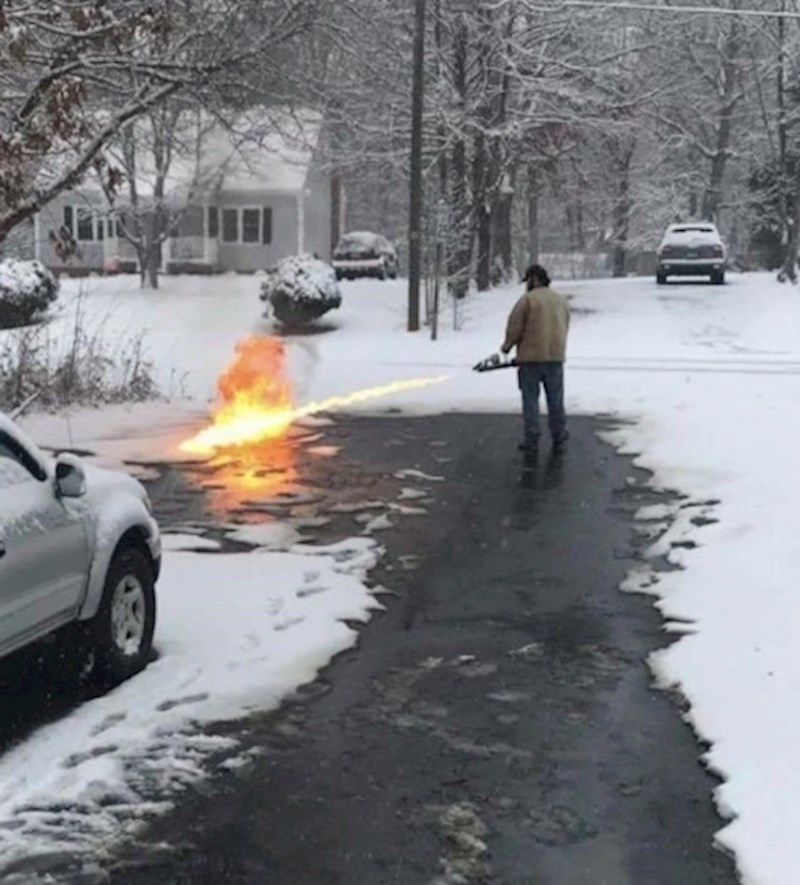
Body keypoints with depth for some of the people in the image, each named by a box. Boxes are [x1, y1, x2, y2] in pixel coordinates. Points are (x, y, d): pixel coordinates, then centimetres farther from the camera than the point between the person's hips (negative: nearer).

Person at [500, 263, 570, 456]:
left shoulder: (527, 299, -8)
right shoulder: (562, 301, 11)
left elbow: (514, 327, -9)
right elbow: (564, 329, 12)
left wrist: (507, 346, 9)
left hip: (530, 358, -4)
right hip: (556, 357, 4)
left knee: (530, 401, 4)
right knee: (556, 402, 11)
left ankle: (531, 441, 3)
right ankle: (559, 442, 13)